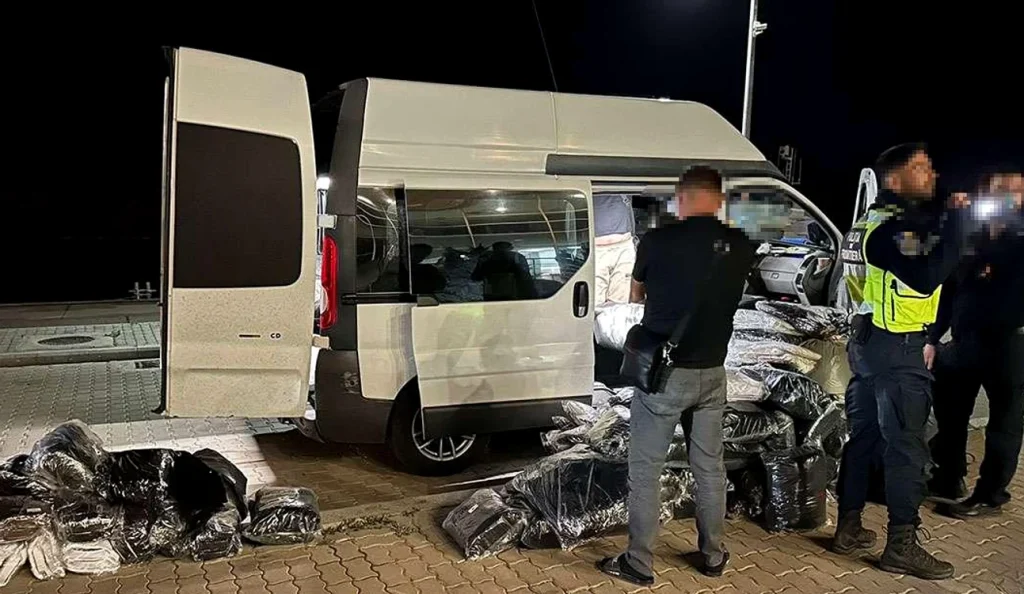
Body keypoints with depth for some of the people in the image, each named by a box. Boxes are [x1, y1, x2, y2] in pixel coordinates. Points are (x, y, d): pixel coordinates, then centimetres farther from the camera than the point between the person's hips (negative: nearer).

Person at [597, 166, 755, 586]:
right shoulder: (741, 247, -1)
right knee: (709, 467, 17)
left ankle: (639, 564, 14)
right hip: (711, 374, 5)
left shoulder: (658, 240, -12)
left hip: (663, 373, -4)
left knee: (645, 470, 7)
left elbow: (636, 296, 4)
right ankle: (713, 556, 30)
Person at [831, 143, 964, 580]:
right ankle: (901, 545, 5)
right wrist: (954, 224, -19)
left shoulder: (883, 221, 16)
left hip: (869, 340, 10)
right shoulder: (894, 227, -17)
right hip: (896, 347, -10)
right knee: (905, 445, -3)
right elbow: (927, 279, -27)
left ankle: (849, 528, 23)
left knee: (863, 436, 14)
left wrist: (948, 218, 1)